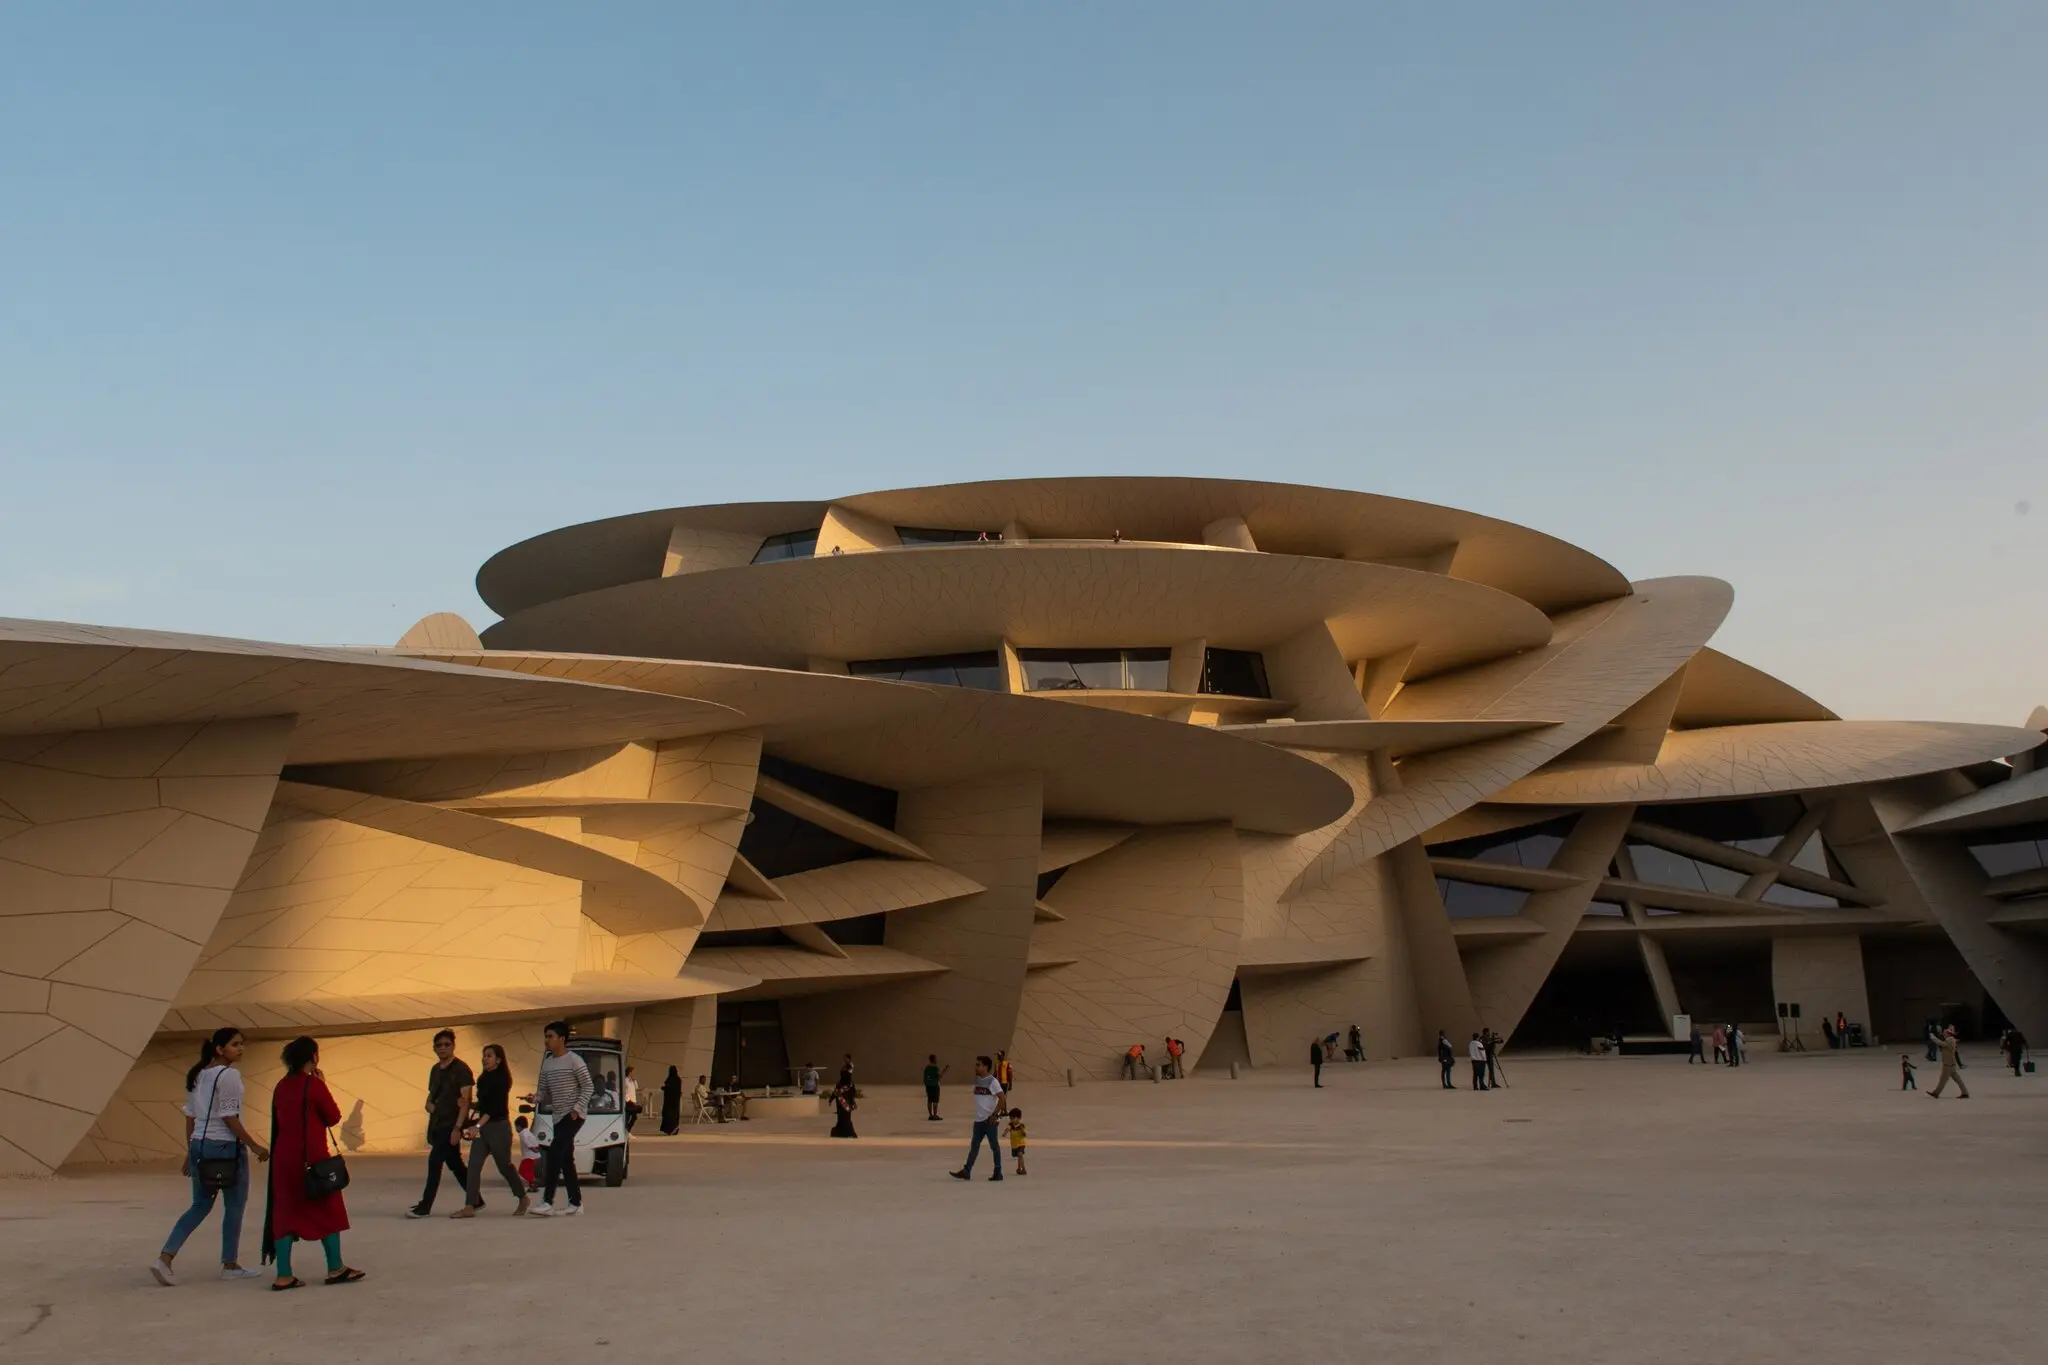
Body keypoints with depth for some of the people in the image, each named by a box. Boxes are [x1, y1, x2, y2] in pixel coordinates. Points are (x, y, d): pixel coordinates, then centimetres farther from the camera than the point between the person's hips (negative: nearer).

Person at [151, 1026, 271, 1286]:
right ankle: (230, 1265, 14)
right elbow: (229, 1118, -16)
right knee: (234, 1206, 6)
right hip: (226, 1147, -8)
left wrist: (190, 1153, 19)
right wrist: (255, 1146, -11)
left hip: (199, 1145, 8)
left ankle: (165, 1258, 1)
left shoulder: (196, 1076, 12)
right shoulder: (229, 1075, -13)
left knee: (200, 1206, 14)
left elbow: (190, 1117, 14)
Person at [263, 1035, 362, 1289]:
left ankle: (284, 1275, 5)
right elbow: (334, 1117, -5)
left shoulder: (281, 1087, 8)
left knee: (285, 1212, 8)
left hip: (283, 1157, 6)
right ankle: (336, 1269, 13)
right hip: (312, 1158, -6)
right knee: (328, 1211, 7)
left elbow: (278, 1121, 14)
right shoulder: (314, 1084, -11)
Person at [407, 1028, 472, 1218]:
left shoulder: (461, 1069, -9)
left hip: (451, 1125, -8)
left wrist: (457, 1128, -21)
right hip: (436, 1124, 8)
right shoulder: (435, 1070, 14)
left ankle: (424, 1206, -8)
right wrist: (429, 1105, 0)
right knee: (455, 1165, 13)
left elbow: (465, 1101, -14)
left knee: (435, 1162, -12)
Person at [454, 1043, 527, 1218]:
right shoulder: (484, 1078, 11)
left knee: (504, 1166, 4)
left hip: (499, 1126, -8)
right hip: (483, 1126, 8)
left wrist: (478, 1125, -29)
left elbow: (495, 1106, -21)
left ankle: (523, 1198, 21)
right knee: (474, 1166, -4)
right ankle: (470, 1207, -6)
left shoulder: (501, 1079, -13)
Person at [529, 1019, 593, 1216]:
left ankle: (547, 1202, -21)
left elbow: (588, 1087, -8)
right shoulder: (547, 1063, 11)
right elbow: (543, 1089, 12)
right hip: (558, 1116, 8)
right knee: (565, 1158, 8)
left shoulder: (574, 1060, -9)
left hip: (573, 1115, -8)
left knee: (555, 1152, -18)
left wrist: (577, 1108, -17)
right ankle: (576, 1203, 14)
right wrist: (536, 1098, -9)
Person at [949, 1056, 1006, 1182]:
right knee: (974, 1145, 6)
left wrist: (994, 1115, -17)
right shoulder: (977, 1080, 9)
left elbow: (1002, 1098, -18)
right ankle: (966, 1171, 8)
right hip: (978, 1119, 7)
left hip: (989, 1120, -7)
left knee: (994, 1146, 2)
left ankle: (998, 1173, 11)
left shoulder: (992, 1081, -13)